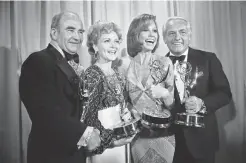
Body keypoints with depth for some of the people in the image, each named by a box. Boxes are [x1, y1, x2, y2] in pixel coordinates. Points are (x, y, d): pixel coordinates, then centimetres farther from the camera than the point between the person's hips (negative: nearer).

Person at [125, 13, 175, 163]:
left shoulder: (164, 62, -6)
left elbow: (172, 105, -5)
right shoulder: (128, 67, -3)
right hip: (139, 133, 1)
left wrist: (165, 93, -23)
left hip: (163, 132, 0)